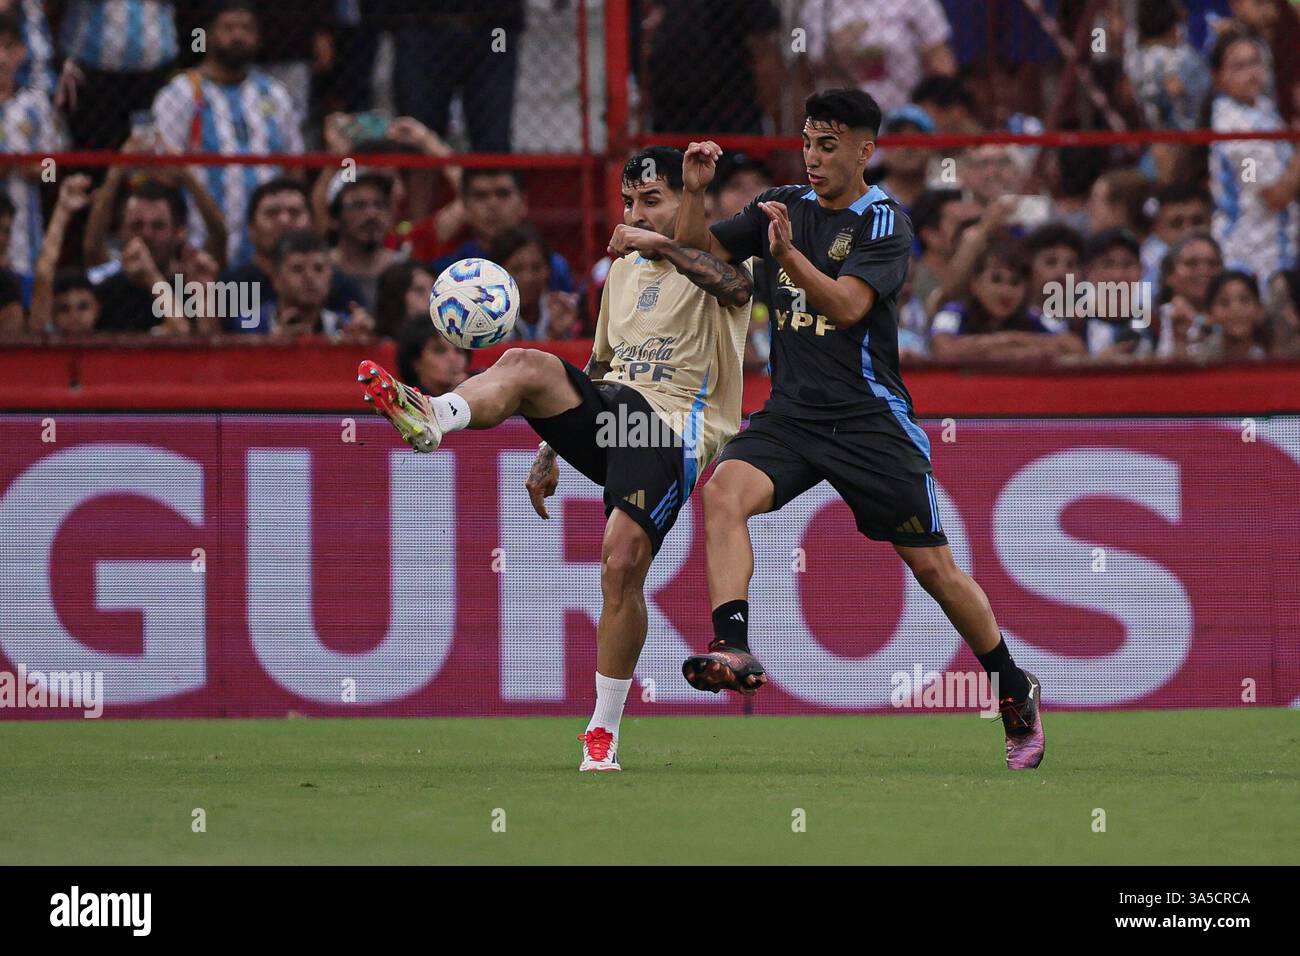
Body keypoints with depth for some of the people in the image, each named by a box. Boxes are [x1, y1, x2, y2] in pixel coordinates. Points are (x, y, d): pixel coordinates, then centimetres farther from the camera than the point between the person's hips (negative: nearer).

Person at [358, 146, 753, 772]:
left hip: (672, 427, -6)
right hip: (609, 408, 6)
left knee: (622, 566, -19)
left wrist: (663, 243, -29)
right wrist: (551, 451, 26)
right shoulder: (624, 268, 24)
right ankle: (428, 417, -53)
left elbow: (739, 284, -24)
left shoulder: (709, 258, 2)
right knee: (525, 366, -24)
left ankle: (604, 732, -5)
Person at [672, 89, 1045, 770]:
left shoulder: (883, 222, -6)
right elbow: (701, 250, 12)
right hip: (790, 415, 4)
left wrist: (789, 253, -34)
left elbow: (847, 305, -20)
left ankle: (1015, 692, 18)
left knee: (931, 565, -1)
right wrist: (693, 192, -6)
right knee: (724, 491, -27)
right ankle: (733, 648, -36)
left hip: (869, 419, -4)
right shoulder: (782, 205, 10)